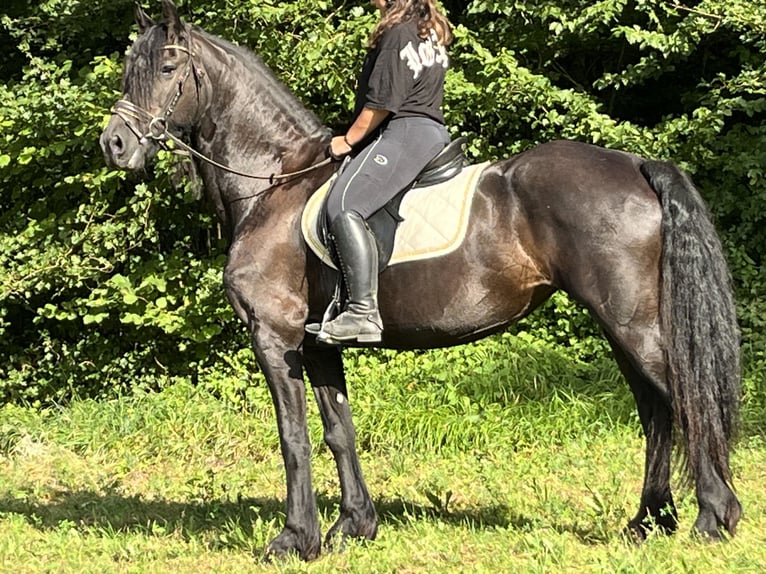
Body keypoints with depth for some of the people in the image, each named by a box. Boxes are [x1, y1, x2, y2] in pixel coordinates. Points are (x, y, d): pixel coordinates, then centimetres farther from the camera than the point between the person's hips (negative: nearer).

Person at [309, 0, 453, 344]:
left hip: (405, 132, -11)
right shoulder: (433, 32, 20)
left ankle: (363, 312, -34)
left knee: (344, 206, -24)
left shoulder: (397, 33, -10)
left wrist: (348, 140, -1)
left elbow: (382, 103, -14)